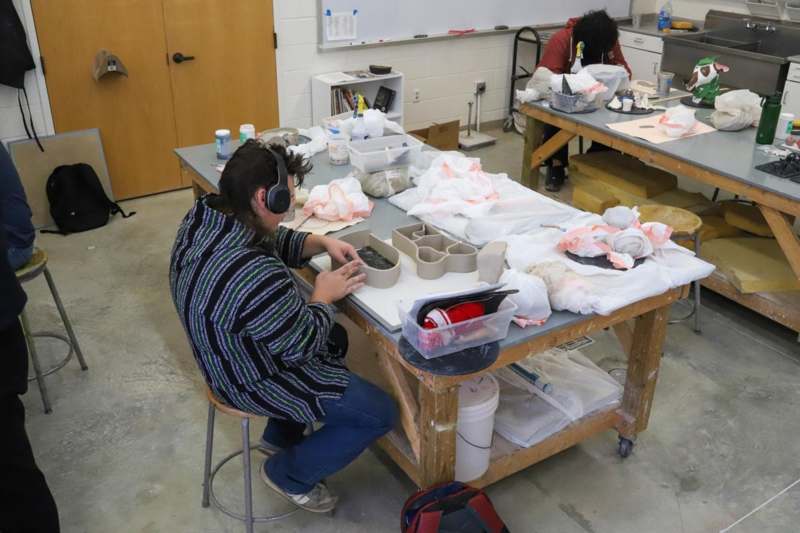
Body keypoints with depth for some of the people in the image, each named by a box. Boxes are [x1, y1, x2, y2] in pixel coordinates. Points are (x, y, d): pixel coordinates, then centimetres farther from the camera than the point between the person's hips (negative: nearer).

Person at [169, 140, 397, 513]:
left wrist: (322, 242, -7)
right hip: (256, 379, -9)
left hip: (230, 352, 9)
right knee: (380, 413, -2)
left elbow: (274, 242, 7)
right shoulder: (254, 275, -39)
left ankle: (280, 436, 37)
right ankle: (289, 474, 17)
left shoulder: (205, 214, -10)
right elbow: (303, 343, -25)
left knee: (336, 337, 30)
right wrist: (324, 296, -9)